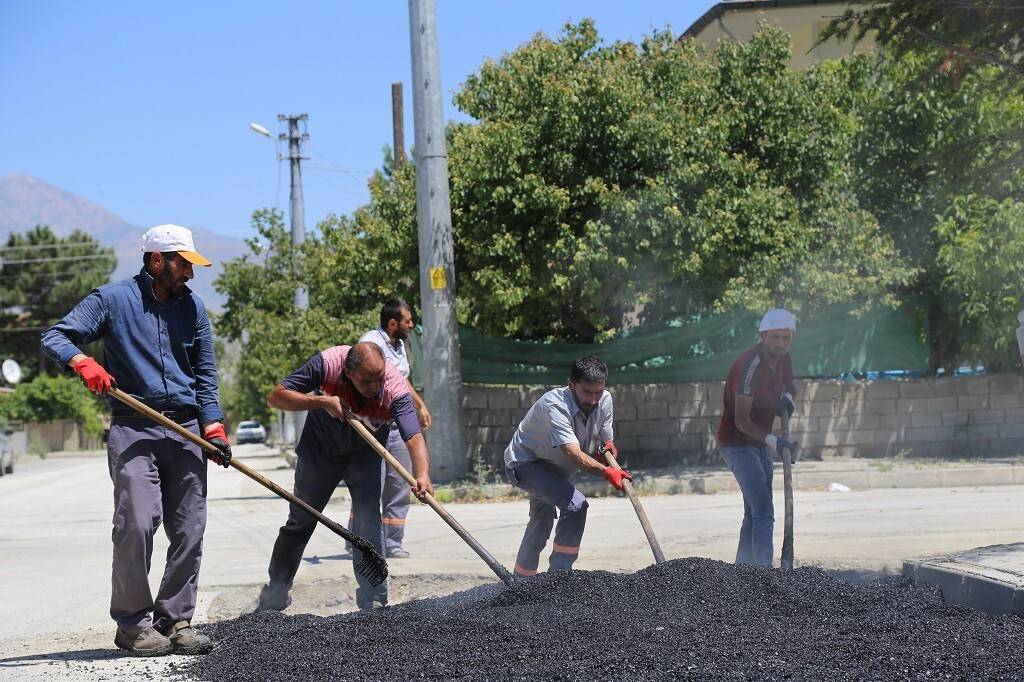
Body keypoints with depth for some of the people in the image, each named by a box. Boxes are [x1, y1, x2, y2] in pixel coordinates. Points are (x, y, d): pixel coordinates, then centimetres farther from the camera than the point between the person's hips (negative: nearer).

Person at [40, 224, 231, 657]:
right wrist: (83, 362, -23)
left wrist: (213, 425, 5)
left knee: (189, 531, 2)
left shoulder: (192, 306, 15)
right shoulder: (112, 300, 2)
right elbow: (55, 337, -2)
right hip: (133, 430, -4)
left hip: (186, 430, 5)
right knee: (137, 523, -15)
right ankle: (133, 624, -3)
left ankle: (175, 620, 11)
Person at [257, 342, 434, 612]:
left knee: (367, 520, -19)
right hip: (320, 448, 1)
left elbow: (414, 437, -44)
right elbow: (276, 396, -28)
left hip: (364, 453, -1)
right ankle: (274, 596, 27)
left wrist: (422, 475, -62)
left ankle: (373, 599, -13)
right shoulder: (328, 362, -34)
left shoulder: (395, 387, -34)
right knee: (300, 521, 12)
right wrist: (322, 401, -40)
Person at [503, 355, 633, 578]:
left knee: (541, 526, 23)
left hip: (553, 468, 9)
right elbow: (574, 454, -47)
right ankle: (559, 575, -23)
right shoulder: (555, 406, -36)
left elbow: (607, 442, -2)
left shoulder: (604, 401, -12)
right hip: (525, 463, -9)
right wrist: (606, 472, -62)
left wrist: (608, 448, -27)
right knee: (575, 504, -29)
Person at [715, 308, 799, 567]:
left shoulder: (782, 359, -2)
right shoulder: (749, 366, -27)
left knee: (754, 512, 15)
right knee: (763, 512, -18)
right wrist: (771, 439, -42)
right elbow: (741, 420, -29)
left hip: (761, 442, 9)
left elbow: (790, 385, 21)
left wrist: (788, 398, -3)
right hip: (738, 443, -9)